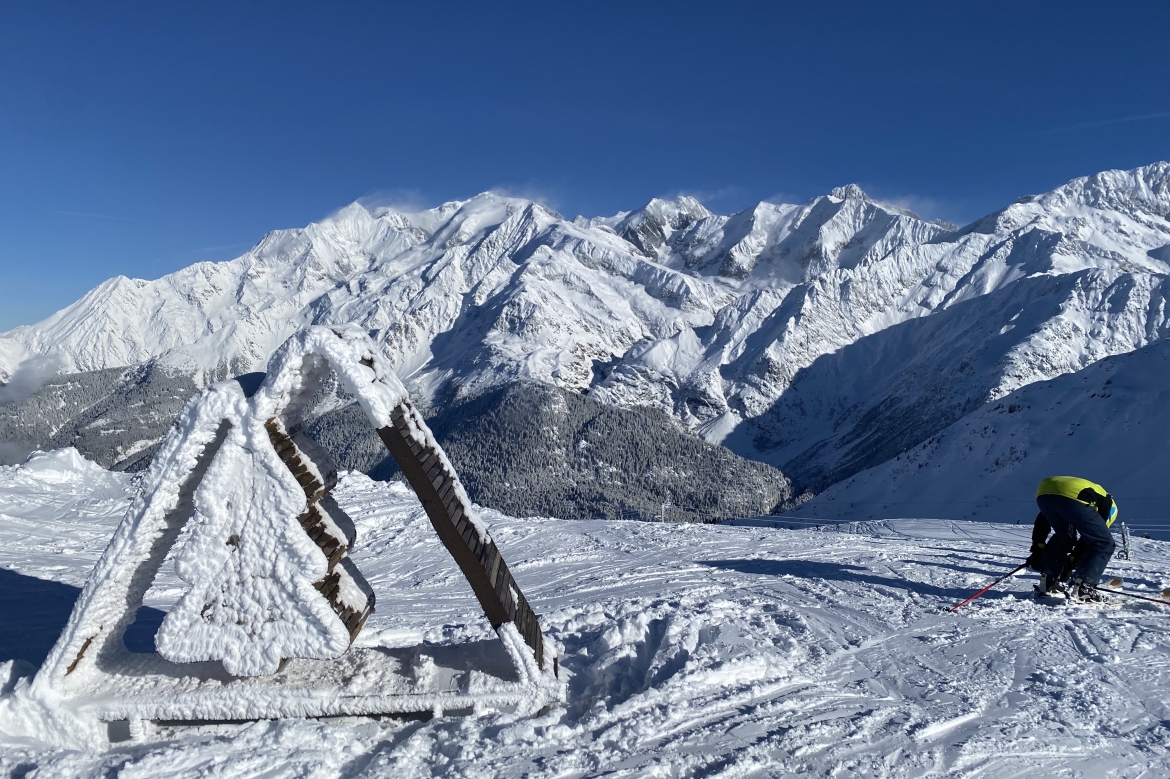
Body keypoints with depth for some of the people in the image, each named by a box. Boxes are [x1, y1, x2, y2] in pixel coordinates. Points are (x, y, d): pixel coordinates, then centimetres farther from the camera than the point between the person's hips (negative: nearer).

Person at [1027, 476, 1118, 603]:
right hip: (1071, 495, -6)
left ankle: (1046, 584, 28)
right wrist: (1071, 562, 27)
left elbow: (1042, 520, 35)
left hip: (1043, 493, 6)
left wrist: (1037, 550, 33)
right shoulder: (1110, 505, 32)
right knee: (1104, 544, 11)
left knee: (1062, 538, 32)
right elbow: (1091, 537, 22)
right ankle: (1081, 589, 2)